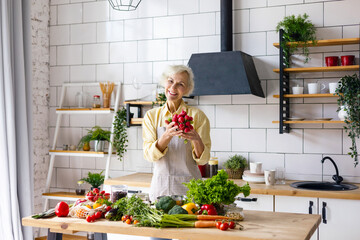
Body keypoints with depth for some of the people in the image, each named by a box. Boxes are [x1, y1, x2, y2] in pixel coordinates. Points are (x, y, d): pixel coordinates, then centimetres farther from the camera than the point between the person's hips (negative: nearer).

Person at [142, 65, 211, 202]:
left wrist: (197, 140, -24)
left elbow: (203, 160, -4)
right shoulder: (151, 116, 5)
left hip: (188, 186, -1)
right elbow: (149, 155, -6)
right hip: (160, 185, 2)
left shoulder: (197, 115, -2)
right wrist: (167, 136, -24)